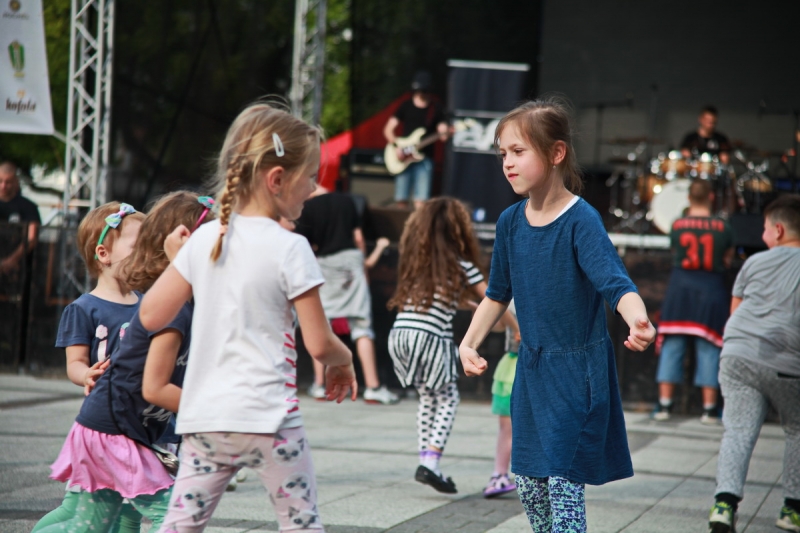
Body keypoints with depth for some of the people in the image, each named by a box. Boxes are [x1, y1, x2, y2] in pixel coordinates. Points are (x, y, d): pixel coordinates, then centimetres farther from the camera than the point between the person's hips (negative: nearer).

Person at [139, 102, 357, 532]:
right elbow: (318, 343, -8)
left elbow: (151, 315, 6)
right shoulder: (290, 248, -9)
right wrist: (344, 361, 14)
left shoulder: (204, 239, 5)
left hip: (204, 418, 5)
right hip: (267, 418, -5)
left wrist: (175, 262, 20)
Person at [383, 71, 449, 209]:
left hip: (424, 158, -1)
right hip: (404, 158, 1)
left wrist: (443, 134, -22)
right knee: (401, 201, 0)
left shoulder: (435, 108, 7)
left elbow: (442, 129, 2)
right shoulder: (406, 106, 7)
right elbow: (388, 129, 7)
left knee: (420, 202, -9)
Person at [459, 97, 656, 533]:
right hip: (532, 367, 7)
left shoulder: (581, 220, -18)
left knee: (564, 481, -9)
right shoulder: (511, 222, 2)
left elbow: (617, 284, -29)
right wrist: (469, 343, 7)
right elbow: (498, 294, 16)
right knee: (529, 484, 11)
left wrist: (638, 322, -49)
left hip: (578, 370, -7)